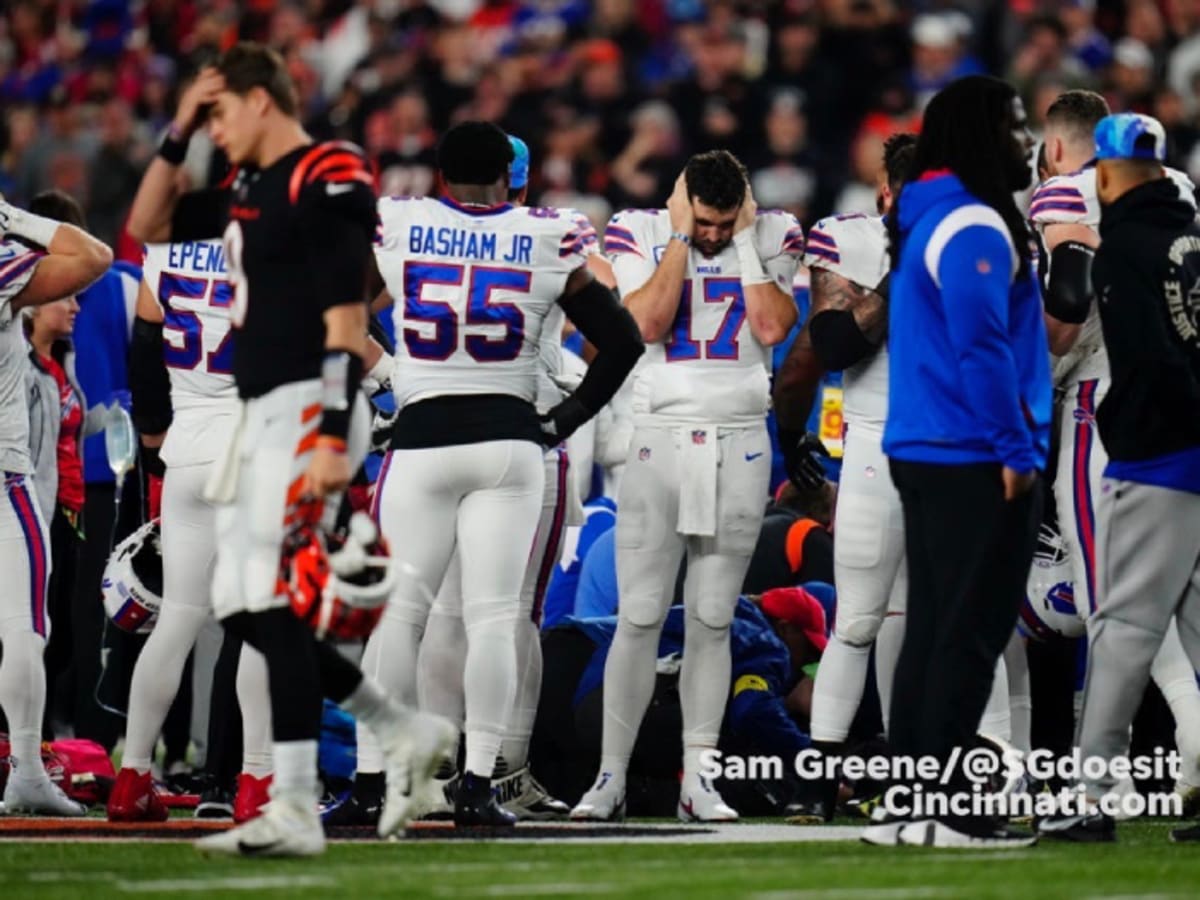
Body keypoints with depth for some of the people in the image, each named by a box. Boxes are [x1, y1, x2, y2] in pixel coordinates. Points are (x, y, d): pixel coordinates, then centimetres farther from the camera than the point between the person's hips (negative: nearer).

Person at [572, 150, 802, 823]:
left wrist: (745, 238, -9)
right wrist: (679, 237, -12)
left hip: (740, 446, 1)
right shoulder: (640, 233, 0)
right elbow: (649, 322, -15)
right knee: (640, 616, -4)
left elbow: (773, 328, -12)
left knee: (712, 620, 3)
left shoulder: (773, 237, 3)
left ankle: (697, 781, 6)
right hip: (660, 439, -1)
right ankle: (611, 778, 1)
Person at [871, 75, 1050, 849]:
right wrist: (1015, 448, -18)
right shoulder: (974, 228, -14)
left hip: (926, 456, 10)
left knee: (934, 631, 13)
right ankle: (942, 811, -7)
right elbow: (981, 346, -21)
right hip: (975, 462, -10)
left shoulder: (929, 222, 17)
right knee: (971, 635, -7)